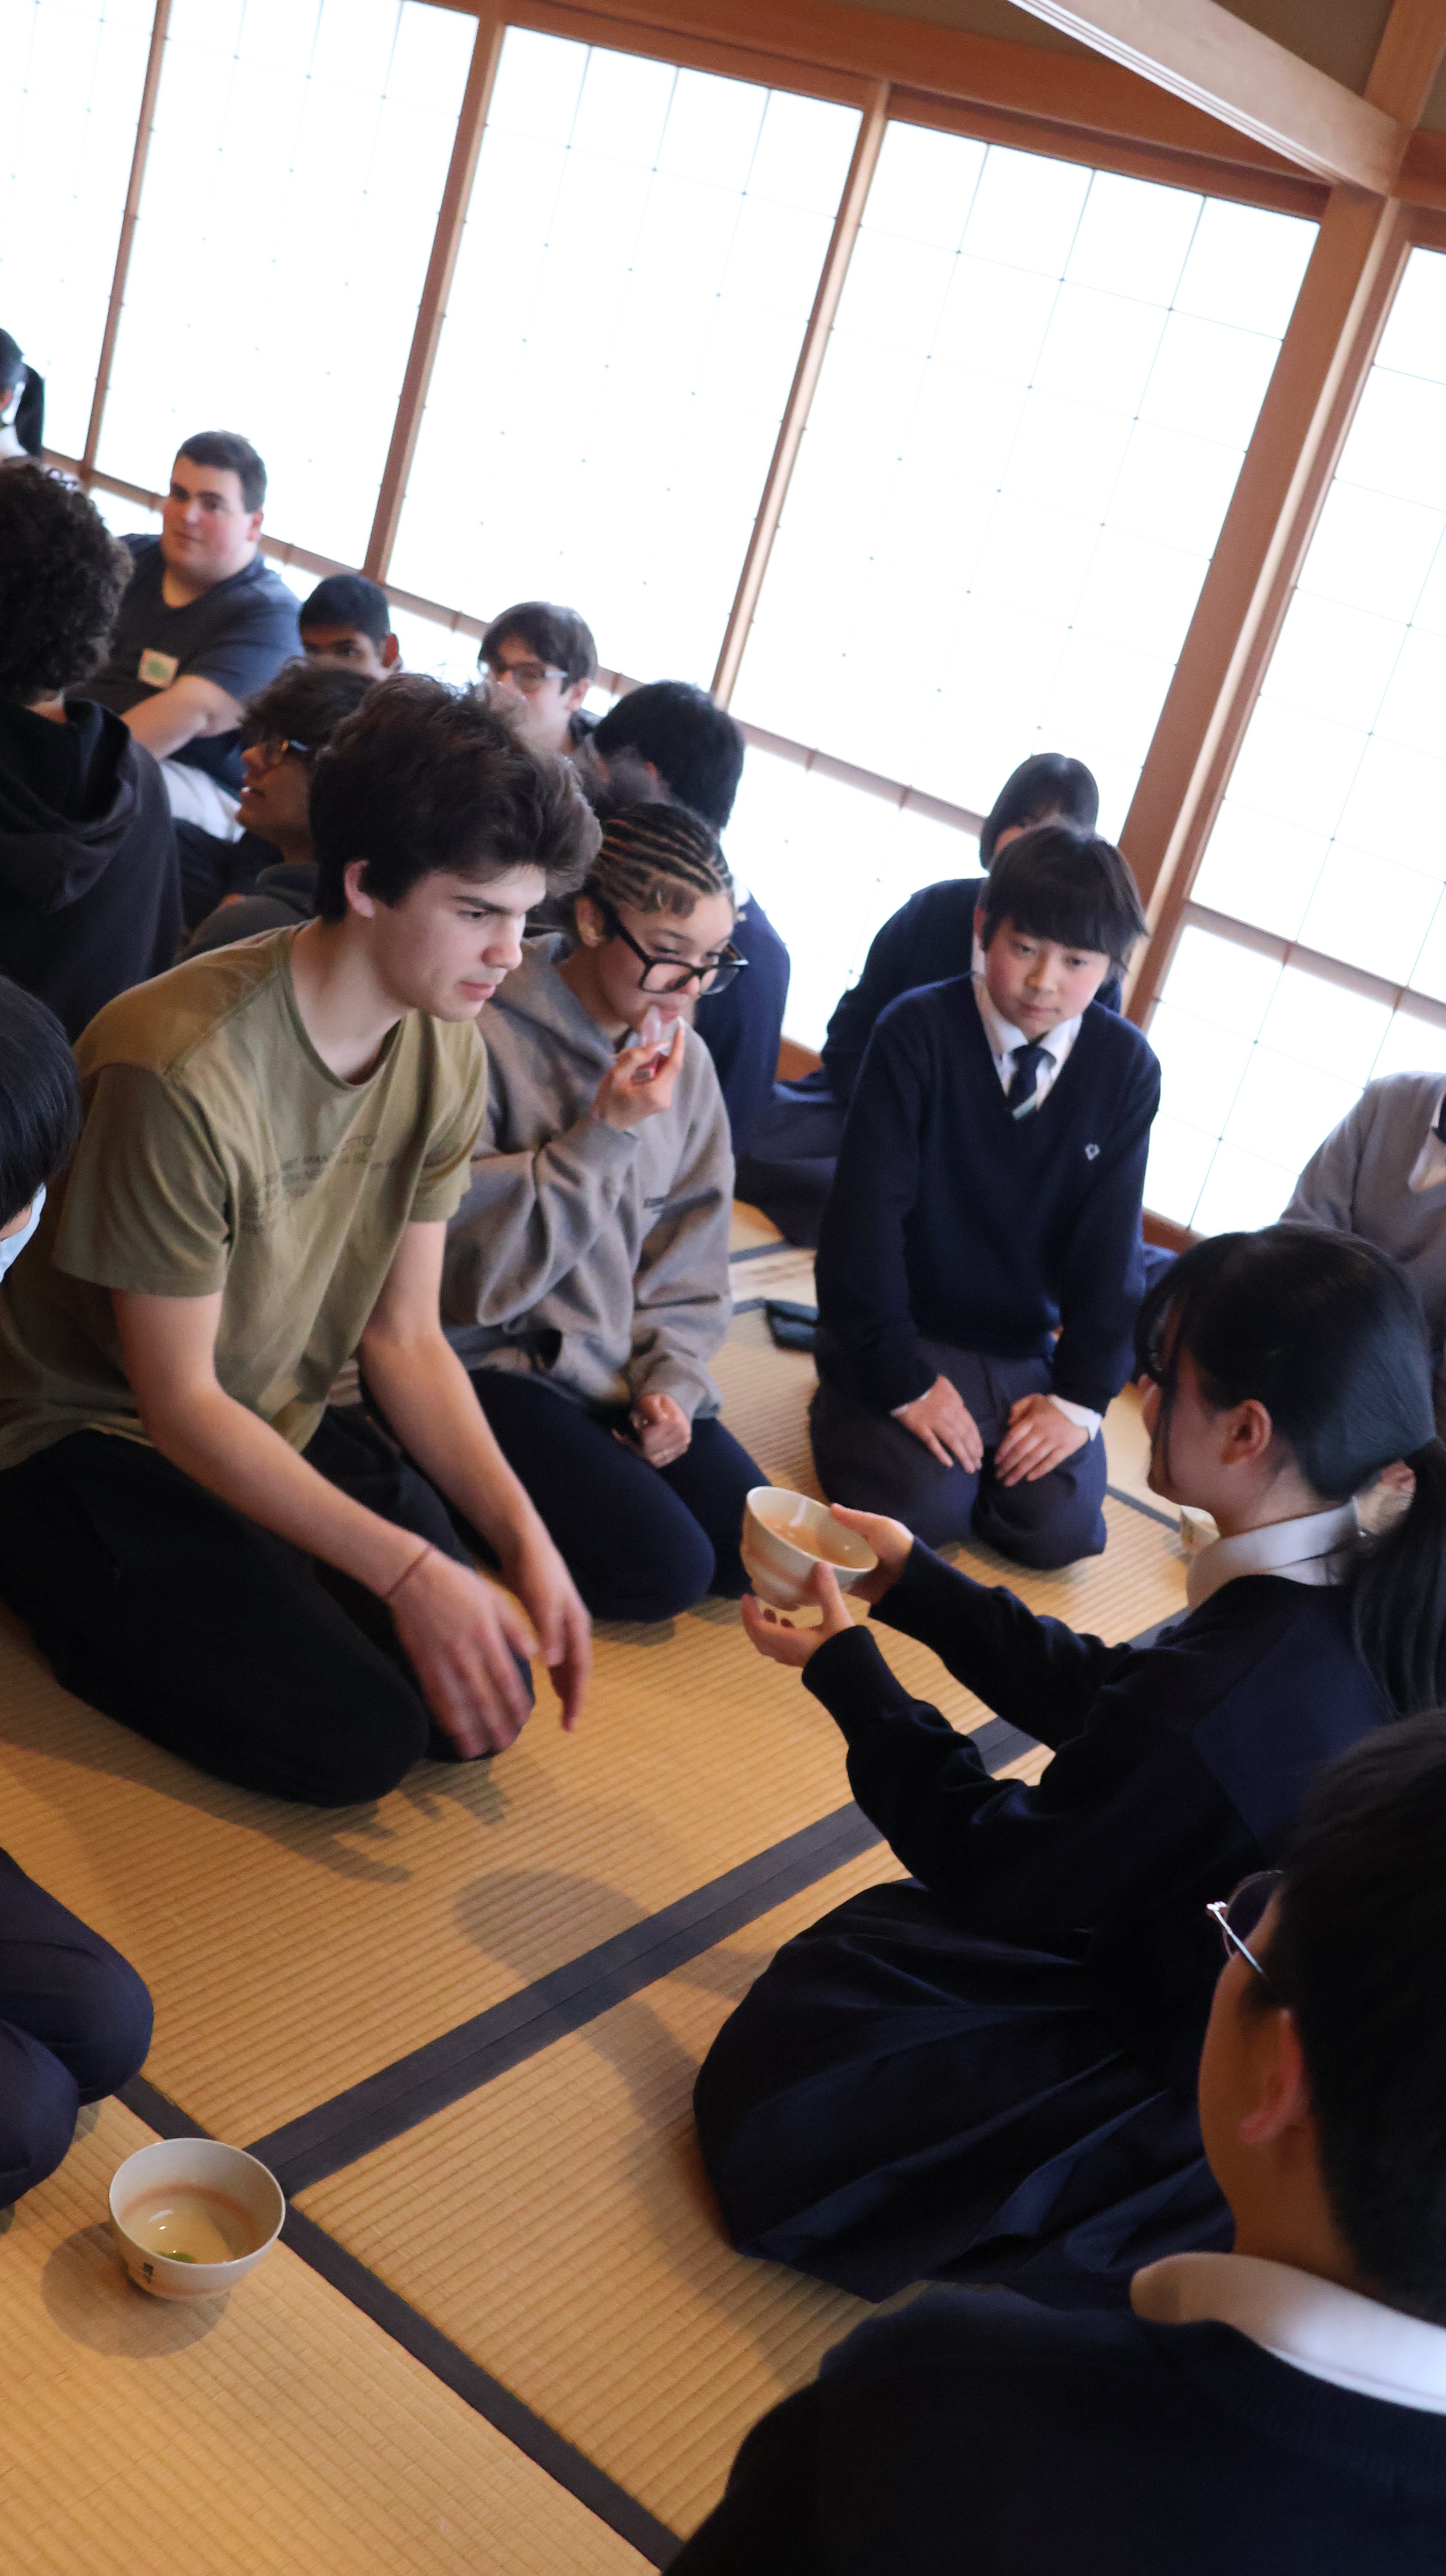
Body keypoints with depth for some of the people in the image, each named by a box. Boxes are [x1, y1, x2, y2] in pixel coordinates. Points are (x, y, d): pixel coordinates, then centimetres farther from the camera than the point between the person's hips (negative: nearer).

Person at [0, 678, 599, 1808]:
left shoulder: (448, 1054, -6)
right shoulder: (185, 1070, -29)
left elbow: (404, 1335, -2)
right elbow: (178, 1400, -23)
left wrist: (520, 1532, -15)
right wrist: (410, 1571, -27)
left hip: (288, 1422, 7)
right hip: (99, 1438, -6)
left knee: (487, 1696, -6)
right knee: (359, 1736, -18)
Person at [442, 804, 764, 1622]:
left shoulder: (685, 1060, 3)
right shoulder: (491, 1037, -17)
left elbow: (690, 1256, 10)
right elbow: (468, 1265, -19)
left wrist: (672, 1379, -6)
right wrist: (607, 1134, -23)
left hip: (625, 1364, 7)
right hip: (497, 1359, -6)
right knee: (664, 1567, -18)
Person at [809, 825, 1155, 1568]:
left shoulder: (1126, 1068, -4)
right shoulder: (920, 1032, -13)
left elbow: (1111, 1243, -1)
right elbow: (866, 1214, -15)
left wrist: (1079, 1396, -9)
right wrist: (901, 1379, -17)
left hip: (1024, 1352, 3)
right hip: (902, 1333, -3)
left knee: (1059, 1527, -16)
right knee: (923, 1505, -24)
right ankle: (845, 1405, 7)